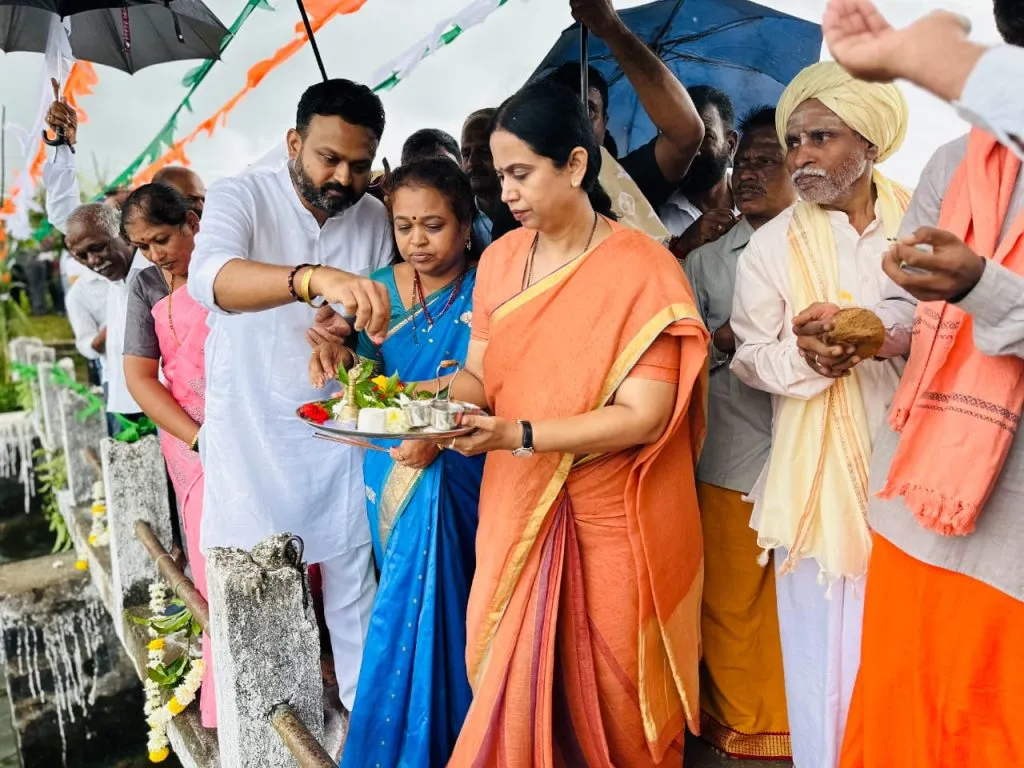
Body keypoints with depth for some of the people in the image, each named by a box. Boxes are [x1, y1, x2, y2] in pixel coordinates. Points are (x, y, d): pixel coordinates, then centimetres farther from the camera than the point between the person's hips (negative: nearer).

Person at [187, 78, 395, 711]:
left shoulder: (374, 217, 0)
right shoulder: (242, 196, -12)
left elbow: (382, 323, 6)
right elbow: (210, 278, -34)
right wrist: (315, 278, -51)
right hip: (250, 427, -2)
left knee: (352, 573, 9)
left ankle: (364, 700, 29)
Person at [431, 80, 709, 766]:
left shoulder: (644, 270, -15)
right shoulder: (500, 259, 3)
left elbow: (643, 418, -19)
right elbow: (480, 377, 5)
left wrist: (518, 435, -28)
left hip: (612, 524, -4)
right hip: (518, 511, 5)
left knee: (611, 697, 13)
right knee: (511, 685, 17)